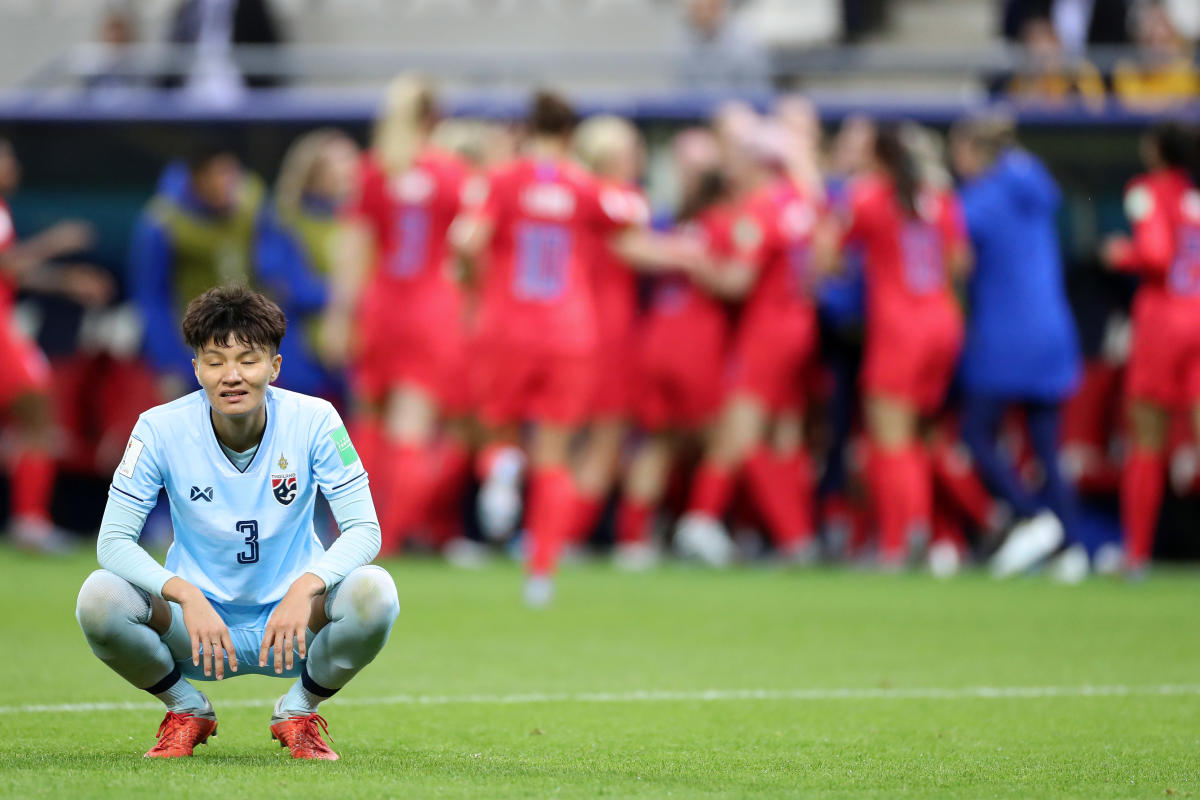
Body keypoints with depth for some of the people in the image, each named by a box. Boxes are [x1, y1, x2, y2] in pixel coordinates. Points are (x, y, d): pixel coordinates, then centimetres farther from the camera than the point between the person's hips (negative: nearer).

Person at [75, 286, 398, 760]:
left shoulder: (314, 421, -13)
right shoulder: (161, 428, -14)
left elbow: (364, 530, -14)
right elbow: (113, 540, -16)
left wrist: (307, 586, -35)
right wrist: (185, 595, -34)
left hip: (290, 625, 0)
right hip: (197, 623, 0)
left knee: (375, 591, -31)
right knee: (99, 598, -30)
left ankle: (299, 712, 1)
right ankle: (186, 711, 2)